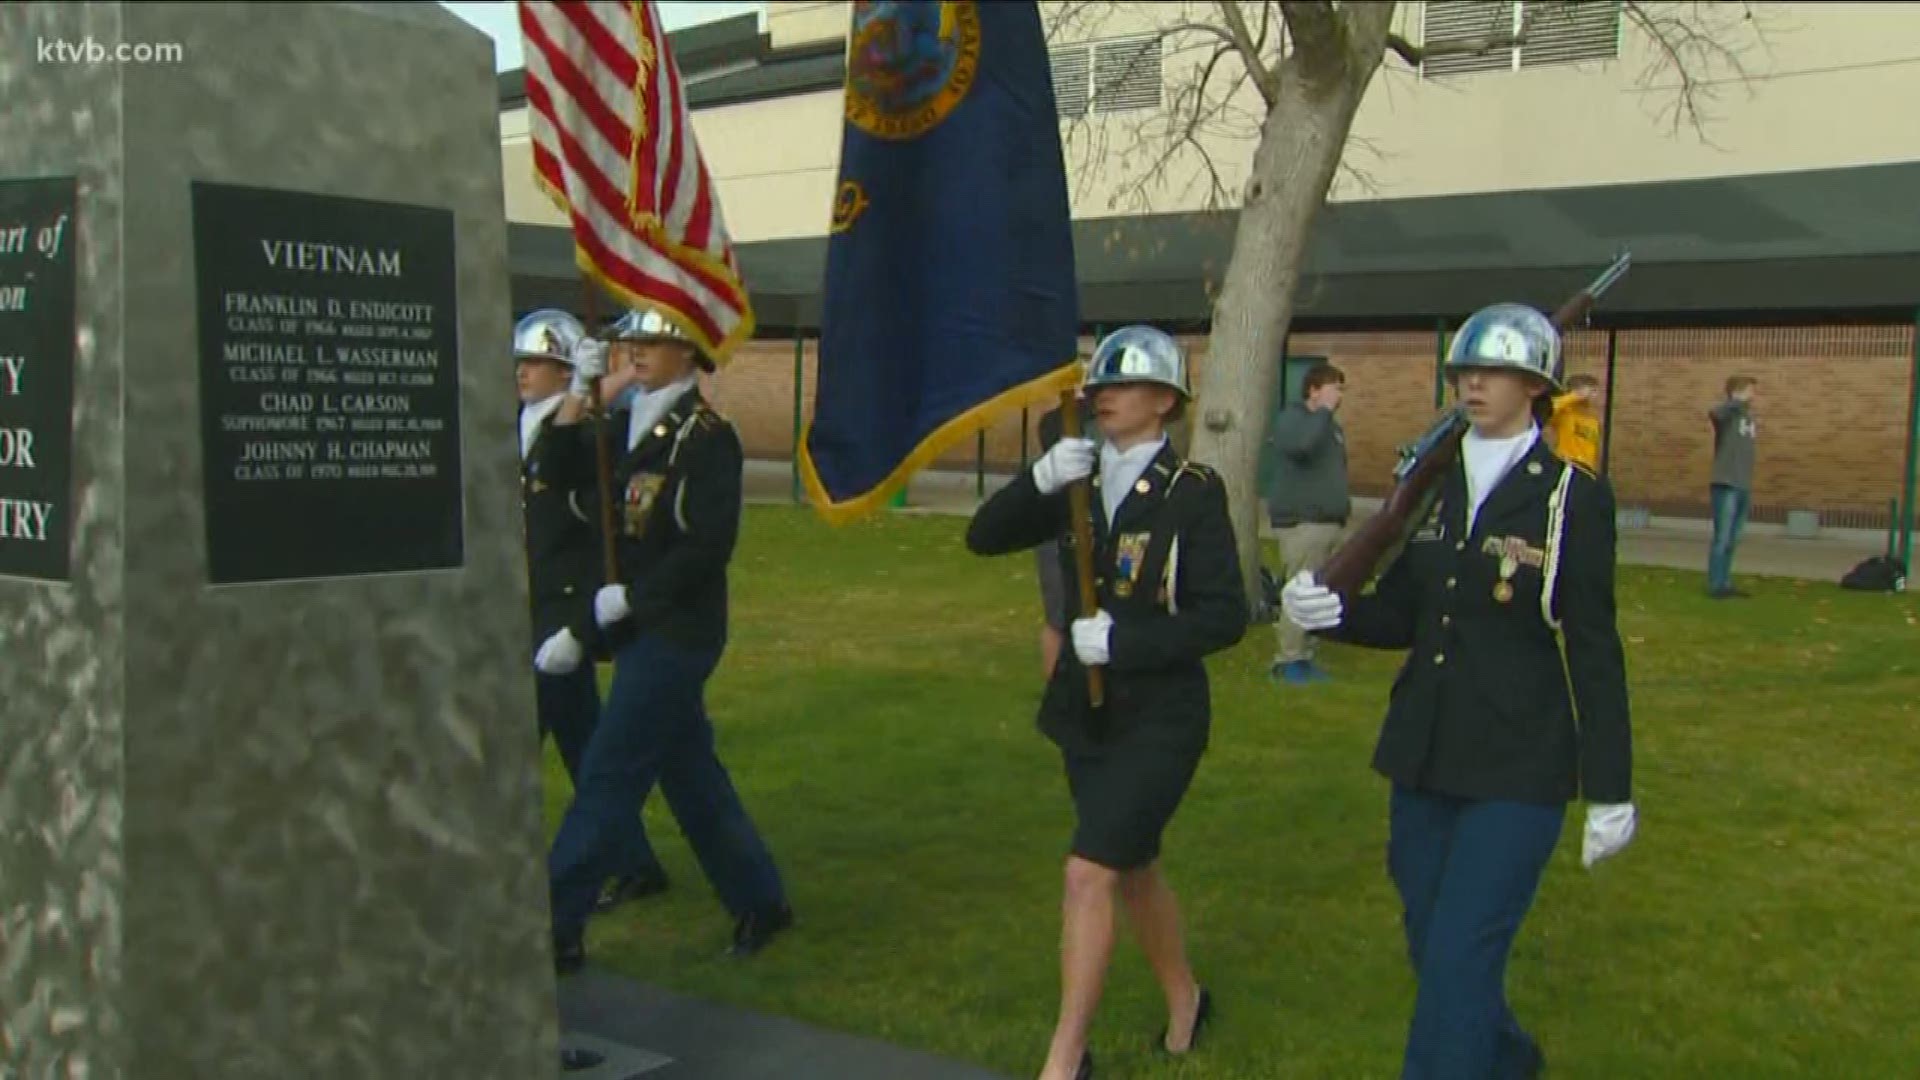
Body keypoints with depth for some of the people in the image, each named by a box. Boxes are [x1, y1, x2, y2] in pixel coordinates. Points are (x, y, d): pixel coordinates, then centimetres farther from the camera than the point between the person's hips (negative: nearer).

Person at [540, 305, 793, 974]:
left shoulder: (706, 435, -13)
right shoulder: (630, 425, 11)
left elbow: (709, 545, -20)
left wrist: (628, 597, -17)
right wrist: (580, 391, -4)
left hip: (676, 634, -9)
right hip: (641, 632, 9)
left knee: (608, 773, -6)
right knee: (689, 772, 14)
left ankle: (555, 928, 1)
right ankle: (759, 901, 25)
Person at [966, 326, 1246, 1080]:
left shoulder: (1194, 491, -12)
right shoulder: (1081, 480, 3)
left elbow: (1225, 616, -18)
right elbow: (984, 538, -2)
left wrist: (1121, 639, -23)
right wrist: (1039, 481, -18)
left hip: (1160, 720, -6)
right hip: (1086, 712, 6)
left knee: (1088, 876, -12)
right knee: (1133, 871, 20)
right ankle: (1184, 1001, 43)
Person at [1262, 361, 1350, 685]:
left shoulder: (1333, 425, 20)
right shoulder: (1291, 418, -6)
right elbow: (1301, 445, -28)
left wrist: (1343, 507, 17)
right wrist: (1324, 411, -17)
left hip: (1329, 522, 8)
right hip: (1301, 522, -8)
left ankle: (1304, 656, 14)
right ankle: (1287, 660, -5)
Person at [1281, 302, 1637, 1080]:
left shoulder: (1572, 496, -8)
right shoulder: (1433, 484, 6)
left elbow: (1593, 649, -7)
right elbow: (1401, 616, 7)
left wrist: (1609, 789, -6)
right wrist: (1333, 612, -14)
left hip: (1518, 770, -6)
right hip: (1425, 755, 6)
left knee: (1459, 957, -7)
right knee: (1431, 946, 17)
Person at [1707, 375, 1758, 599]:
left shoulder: (1748, 417, 17)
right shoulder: (1728, 412, -6)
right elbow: (1714, 413, -32)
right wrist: (1739, 400, -25)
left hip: (1743, 487, 8)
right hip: (1725, 486, -8)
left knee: (1733, 540, 13)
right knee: (1722, 538, -5)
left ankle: (1725, 583, 20)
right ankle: (1715, 585, -1)